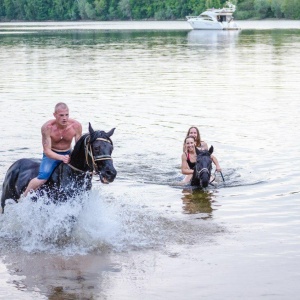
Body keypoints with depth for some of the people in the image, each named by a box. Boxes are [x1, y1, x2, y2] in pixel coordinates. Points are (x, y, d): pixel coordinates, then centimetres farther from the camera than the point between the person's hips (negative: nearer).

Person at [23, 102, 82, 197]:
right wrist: (62, 158, -39)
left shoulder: (76, 126, -17)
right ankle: (23, 197, -5)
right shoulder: (47, 127, -24)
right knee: (43, 177, -25)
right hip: (51, 155, -3)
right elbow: (47, 150, -23)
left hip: (68, 154, 3)